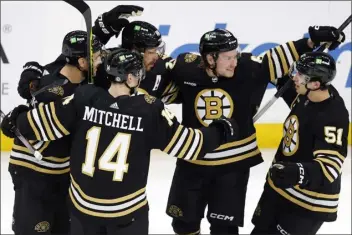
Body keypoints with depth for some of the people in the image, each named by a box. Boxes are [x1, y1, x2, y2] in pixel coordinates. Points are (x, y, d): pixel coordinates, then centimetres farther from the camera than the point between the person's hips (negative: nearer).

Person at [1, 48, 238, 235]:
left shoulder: (84, 97, -11)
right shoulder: (150, 109, -14)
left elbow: (44, 123, -3)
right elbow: (185, 143, -8)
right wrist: (220, 132, 8)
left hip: (83, 204, 2)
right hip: (127, 210, -2)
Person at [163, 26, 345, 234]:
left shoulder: (247, 67, -16)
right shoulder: (185, 68, -15)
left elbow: (277, 59, -9)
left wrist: (312, 41, -17)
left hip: (234, 163, -1)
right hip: (193, 160, 2)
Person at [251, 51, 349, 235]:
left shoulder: (334, 117, -30)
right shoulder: (306, 95, -6)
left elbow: (330, 166, -34)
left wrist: (299, 173, -50)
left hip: (309, 201, -9)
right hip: (279, 186, 9)